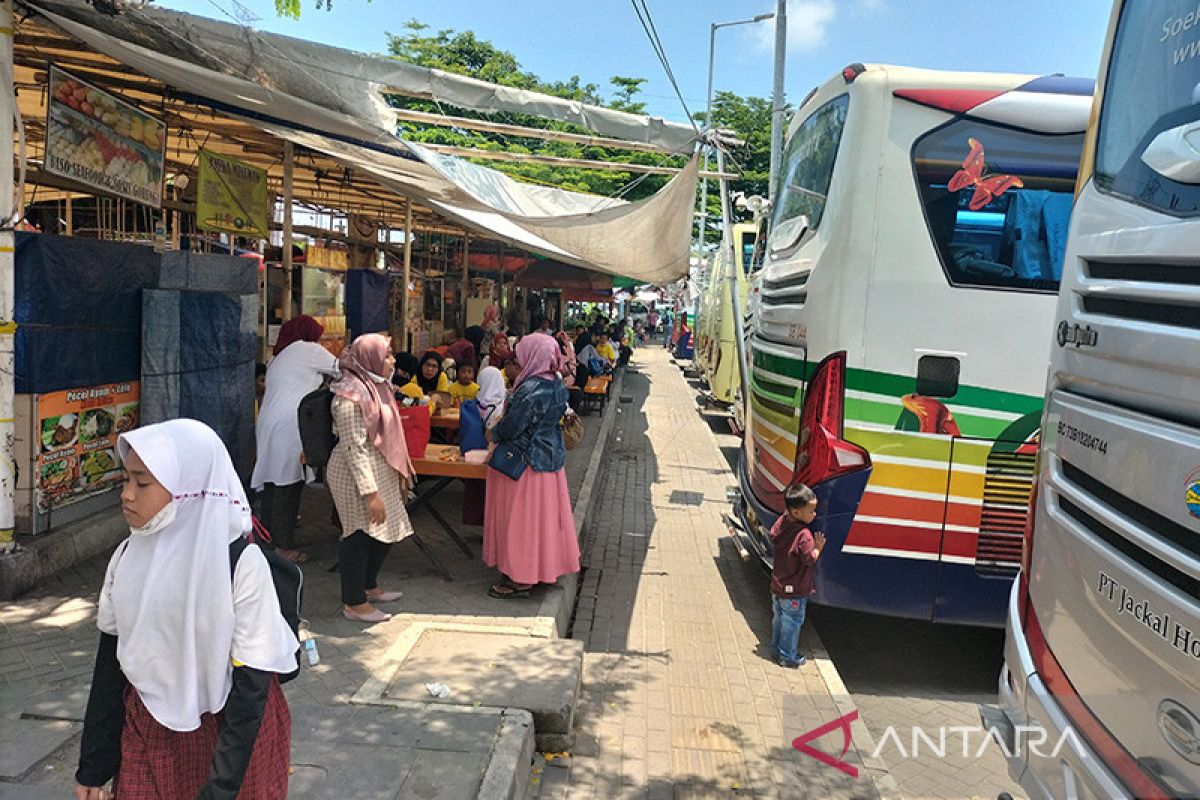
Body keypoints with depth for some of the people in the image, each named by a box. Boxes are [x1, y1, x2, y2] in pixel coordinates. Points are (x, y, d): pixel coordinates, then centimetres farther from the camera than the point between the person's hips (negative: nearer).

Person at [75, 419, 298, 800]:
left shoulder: (242, 565, -22)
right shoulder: (129, 554, -7)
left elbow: (251, 689, -17)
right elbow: (110, 663, 4)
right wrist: (93, 769, 8)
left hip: (230, 735, -4)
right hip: (146, 730, 4)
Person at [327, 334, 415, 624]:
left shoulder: (375, 386, 10)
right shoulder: (351, 396, -20)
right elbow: (354, 448, -23)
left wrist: (400, 471, 20)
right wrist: (371, 492, -25)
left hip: (380, 473, 10)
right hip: (358, 477, -10)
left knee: (384, 532, 19)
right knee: (360, 535, 1)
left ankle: (368, 586, 38)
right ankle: (354, 603, 17)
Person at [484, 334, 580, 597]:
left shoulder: (530, 390, -24)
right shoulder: (557, 384, 3)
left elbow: (511, 426, -21)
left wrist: (494, 433, 1)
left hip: (526, 460, -9)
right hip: (552, 455, 9)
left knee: (521, 517, 2)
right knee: (544, 514, 18)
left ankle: (521, 580, 11)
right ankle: (544, 565, 30)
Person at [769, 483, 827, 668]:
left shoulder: (781, 521, -9)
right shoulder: (804, 536, -30)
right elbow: (810, 560, -22)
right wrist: (819, 547, -6)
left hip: (777, 586, 7)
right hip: (794, 591, -7)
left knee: (778, 619, 23)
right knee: (792, 624, 12)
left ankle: (776, 650, 38)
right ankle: (788, 657, 25)